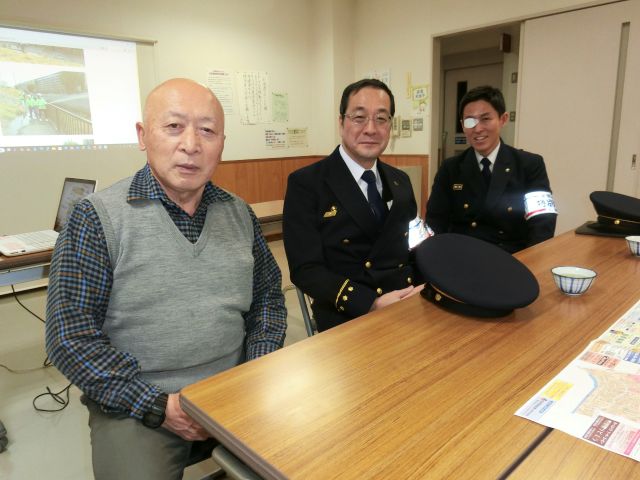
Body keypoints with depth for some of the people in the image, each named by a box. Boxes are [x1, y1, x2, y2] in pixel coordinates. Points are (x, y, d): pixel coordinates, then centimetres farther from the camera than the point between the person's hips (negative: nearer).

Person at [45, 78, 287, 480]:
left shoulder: (239, 213, 2)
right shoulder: (98, 217, -10)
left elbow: (268, 296, 8)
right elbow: (70, 334, -12)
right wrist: (156, 405, -16)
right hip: (135, 405, -3)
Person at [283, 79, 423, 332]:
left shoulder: (401, 181, 12)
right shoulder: (305, 184, -7)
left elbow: (412, 245, 16)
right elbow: (305, 269, -11)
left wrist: (424, 285, -6)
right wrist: (372, 303, -22)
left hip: (409, 306, 5)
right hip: (347, 318, -5)